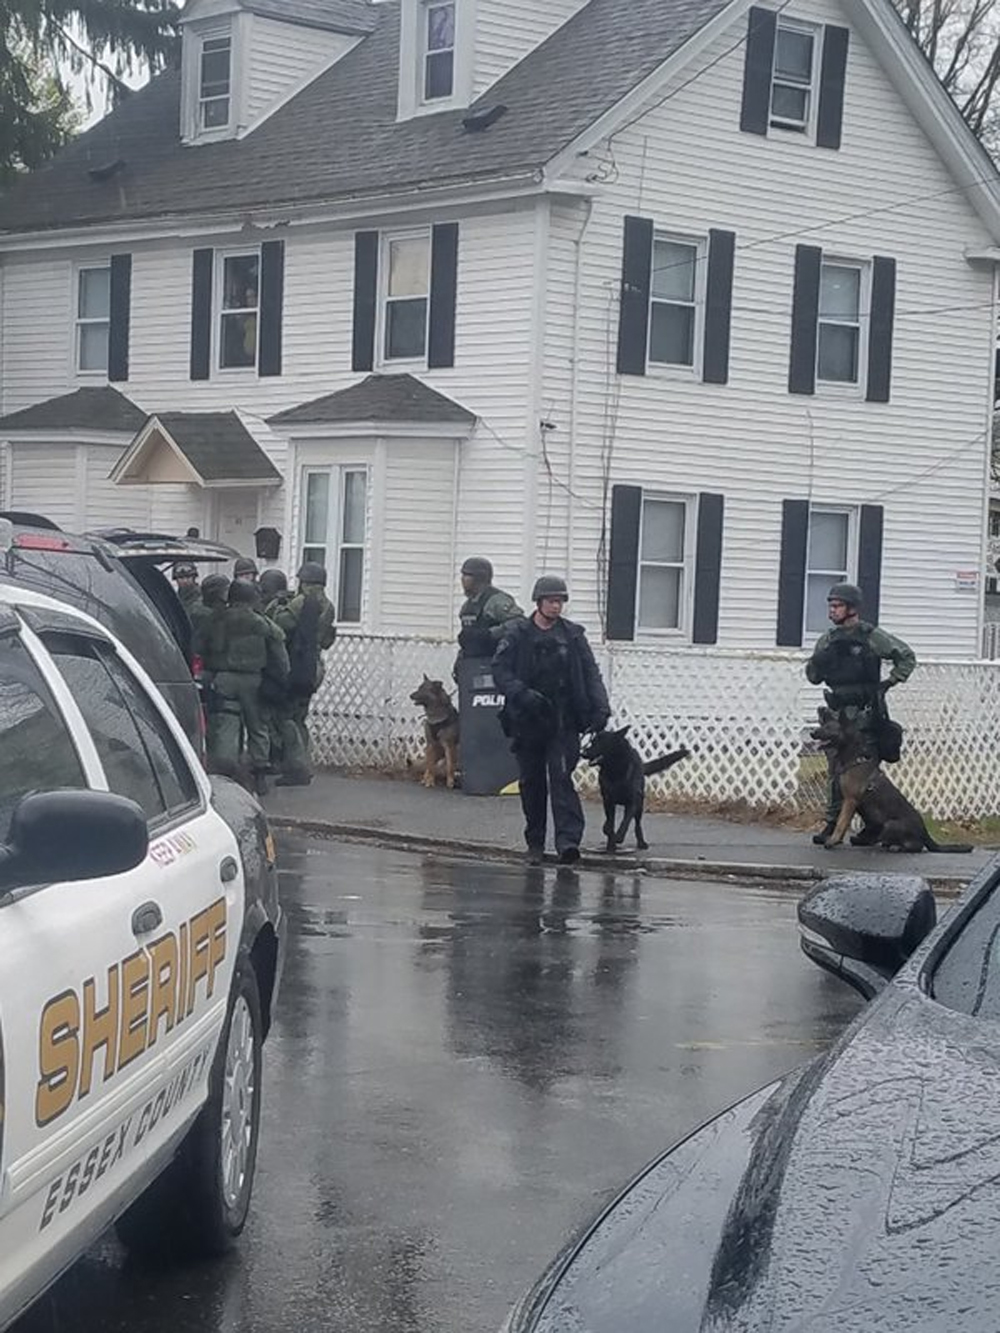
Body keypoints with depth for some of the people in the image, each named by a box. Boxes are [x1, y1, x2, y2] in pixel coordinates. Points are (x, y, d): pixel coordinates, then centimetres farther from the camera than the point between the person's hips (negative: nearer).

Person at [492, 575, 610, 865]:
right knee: (531, 782, 8)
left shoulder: (573, 635, 6)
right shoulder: (517, 633, 2)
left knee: (561, 777, -13)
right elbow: (500, 670, -4)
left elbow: (590, 674, 5)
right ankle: (535, 843, 18)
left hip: (563, 722, -1)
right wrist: (522, 694, -20)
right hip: (527, 721, 1)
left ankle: (568, 839, -20)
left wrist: (600, 708, -9)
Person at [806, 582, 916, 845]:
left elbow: (907, 657, 3)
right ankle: (832, 823, 7)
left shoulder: (871, 636, -4)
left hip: (864, 713, -5)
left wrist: (889, 683, -5)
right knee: (835, 769, 4)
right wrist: (820, 659, -7)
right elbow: (813, 676, 13)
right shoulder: (829, 639, 12)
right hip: (838, 712, 5)